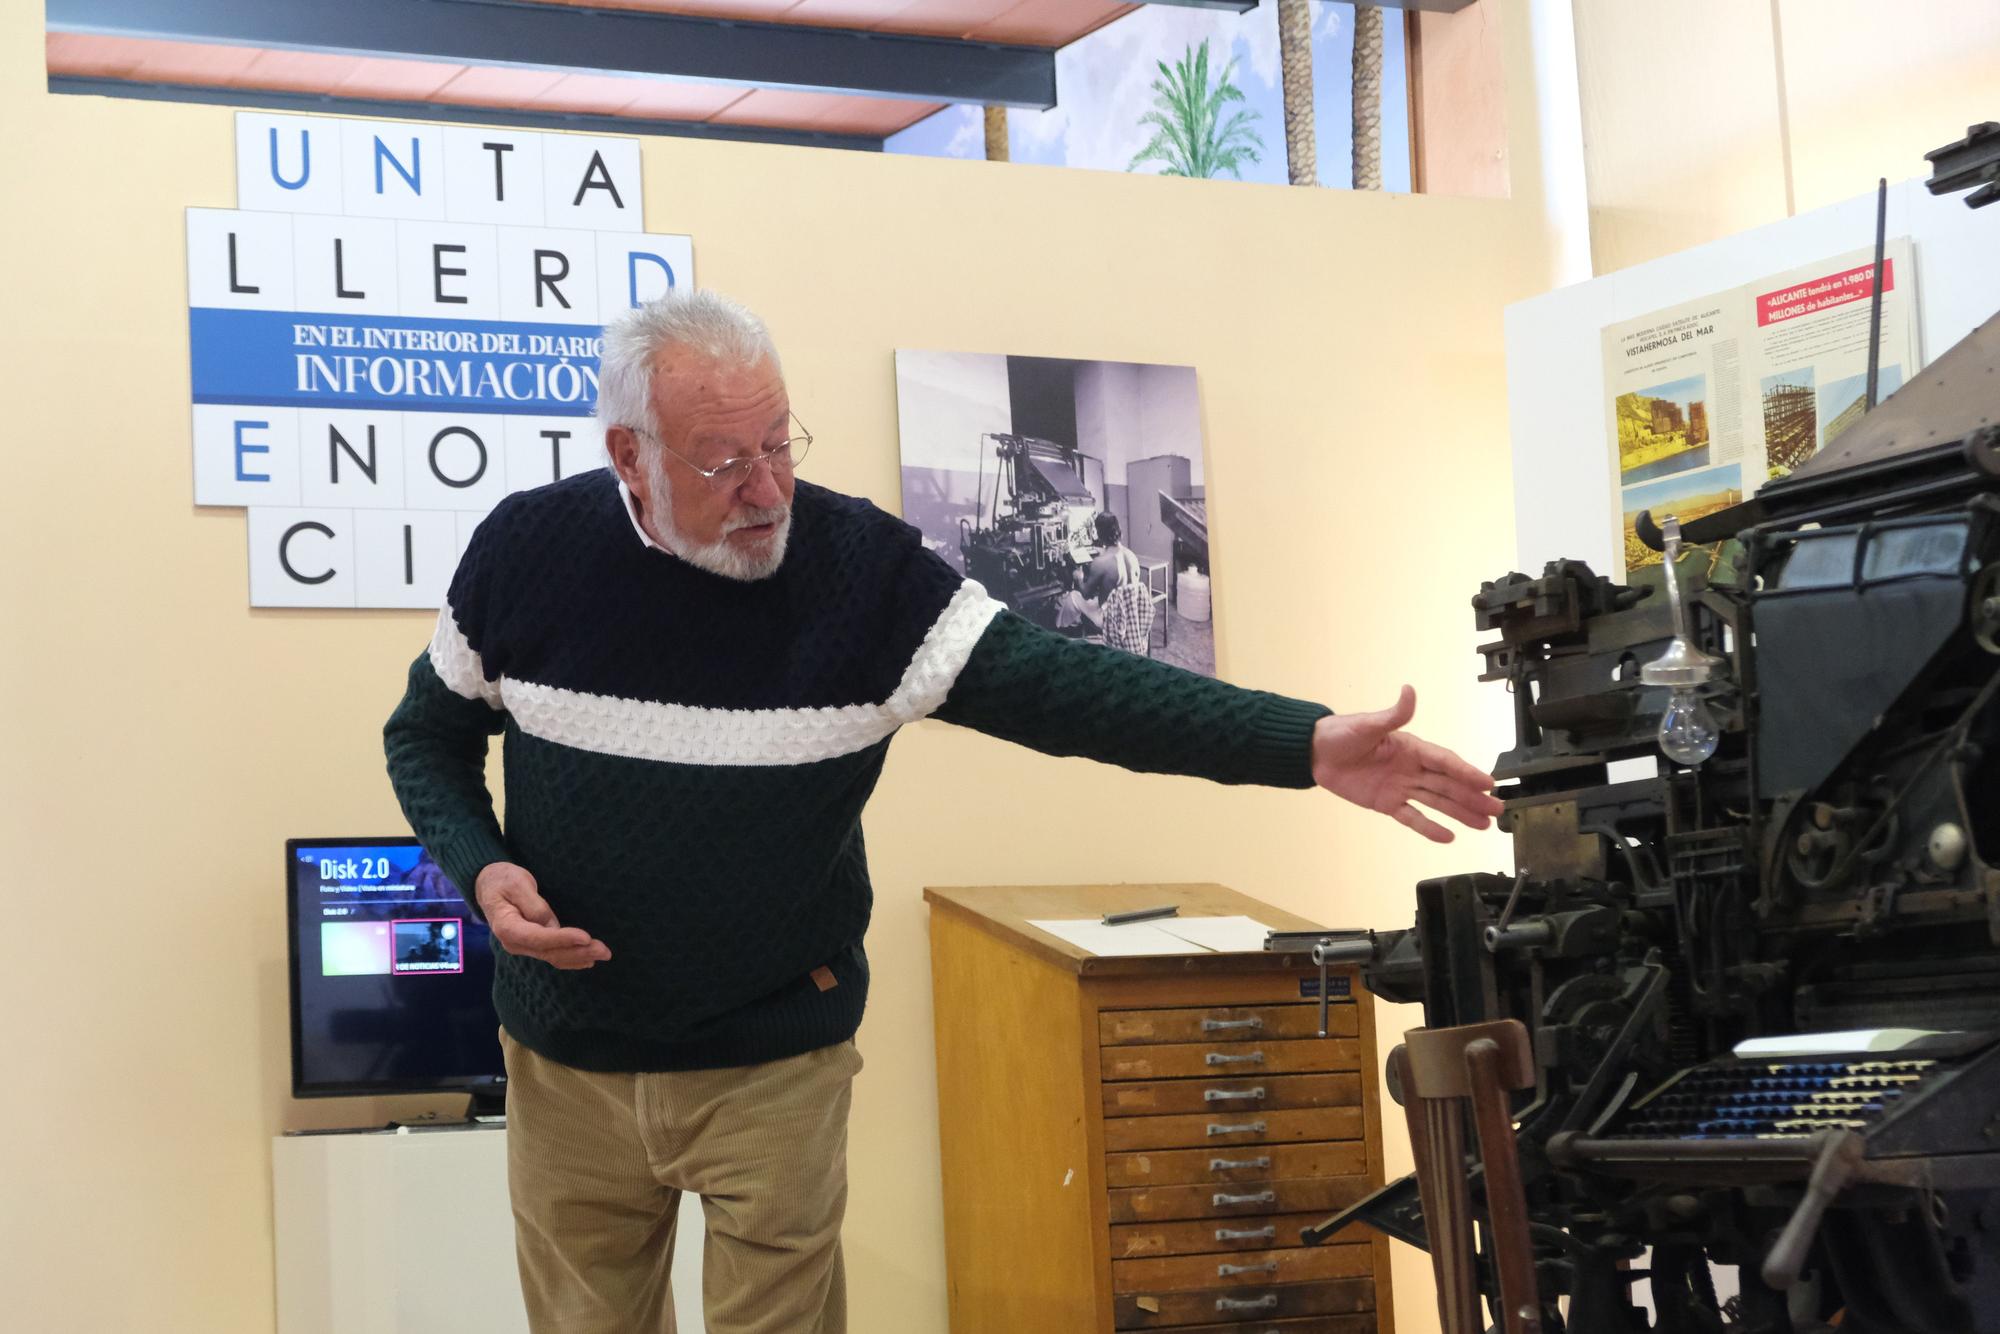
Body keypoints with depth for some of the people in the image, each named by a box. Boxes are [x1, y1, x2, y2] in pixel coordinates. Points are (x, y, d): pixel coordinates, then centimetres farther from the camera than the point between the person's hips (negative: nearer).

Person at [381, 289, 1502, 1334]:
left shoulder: (866, 567, -14)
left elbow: (1064, 687, -21)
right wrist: (483, 872, -14)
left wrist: (1307, 744, -32)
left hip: (777, 1068, -1)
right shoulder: (527, 552, -9)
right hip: (566, 1065, 2)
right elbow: (430, 736, 7)